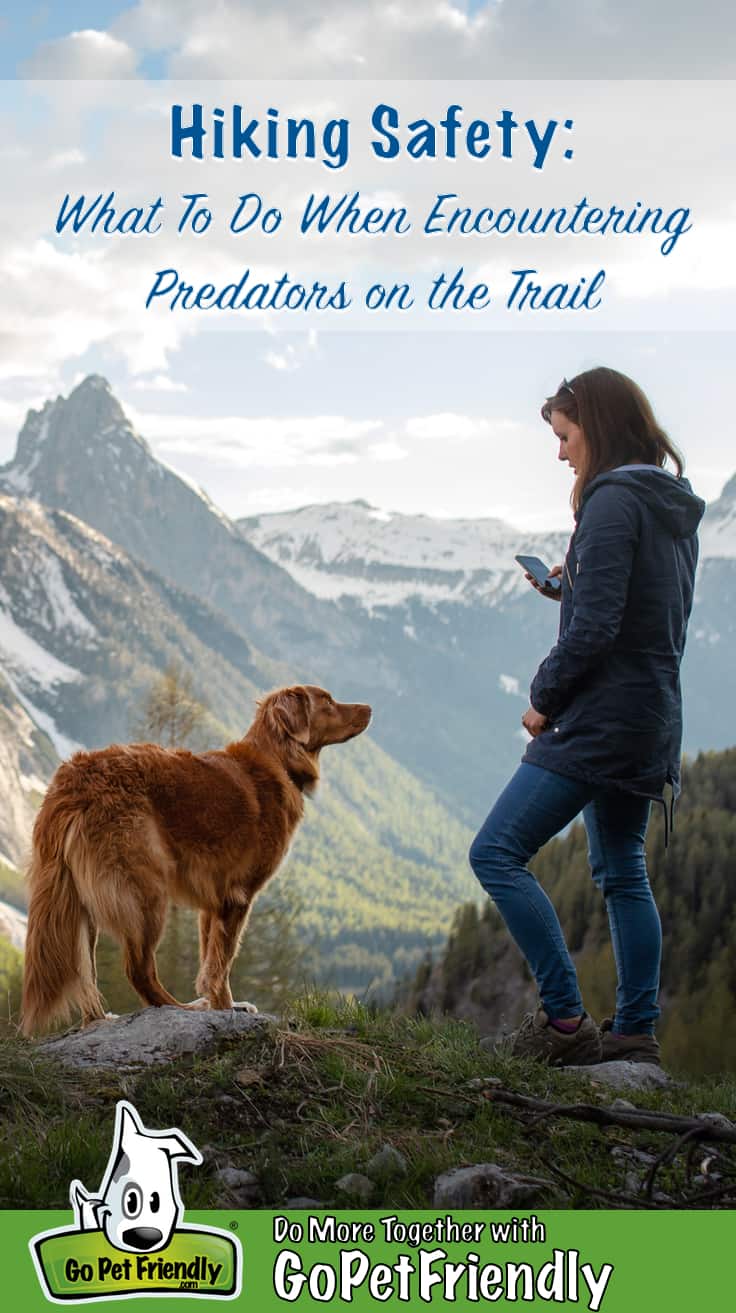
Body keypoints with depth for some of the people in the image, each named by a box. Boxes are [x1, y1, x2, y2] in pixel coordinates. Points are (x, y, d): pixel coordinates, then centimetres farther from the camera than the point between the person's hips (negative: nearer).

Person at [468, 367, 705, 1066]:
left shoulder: (613, 500, -15)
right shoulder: (674, 508, 14)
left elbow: (594, 628, -20)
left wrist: (544, 698, -8)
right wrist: (568, 590, 11)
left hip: (598, 720, -10)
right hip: (651, 720, 10)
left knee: (497, 853, -8)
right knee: (622, 872, 16)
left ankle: (564, 1017, -8)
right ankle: (635, 1031, 20)